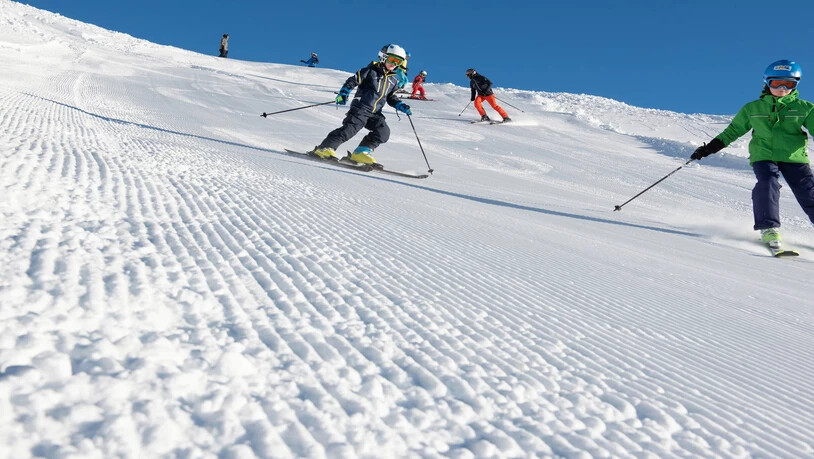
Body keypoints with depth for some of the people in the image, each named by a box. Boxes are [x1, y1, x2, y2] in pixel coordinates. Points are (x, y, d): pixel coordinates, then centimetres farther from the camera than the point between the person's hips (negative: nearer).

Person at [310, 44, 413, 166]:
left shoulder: (393, 80, 17)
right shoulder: (371, 71, -1)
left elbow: (391, 98, 25)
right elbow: (353, 81, -4)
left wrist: (401, 106, 8)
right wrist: (344, 93, -17)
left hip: (375, 113, 6)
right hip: (360, 108, -6)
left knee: (384, 131, -13)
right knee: (351, 127, -22)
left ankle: (362, 152, -6)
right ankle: (326, 148, -19)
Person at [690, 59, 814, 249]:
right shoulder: (752, 109, 9)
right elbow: (733, 131, 15)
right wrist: (710, 147, 6)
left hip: (794, 157, 1)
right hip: (763, 156, -1)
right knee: (768, 184, -27)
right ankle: (768, 228, -27)